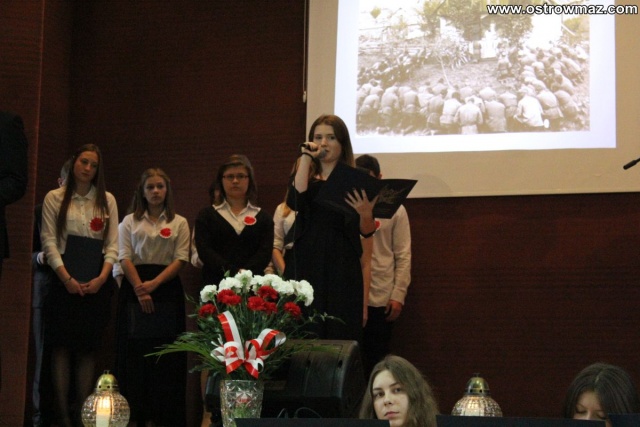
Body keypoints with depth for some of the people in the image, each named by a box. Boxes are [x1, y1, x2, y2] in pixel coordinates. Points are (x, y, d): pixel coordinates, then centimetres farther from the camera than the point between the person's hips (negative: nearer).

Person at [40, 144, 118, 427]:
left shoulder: (107, 200, 11)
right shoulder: (54, 198, 6)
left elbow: (113, 245, 6)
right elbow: (49, 242, -1)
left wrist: (102, 278, -9)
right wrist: (67, 278, -12)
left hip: (97, 283, 2)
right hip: (64, 280, -2)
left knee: (88, 349, 0)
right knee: (62, 347, -6)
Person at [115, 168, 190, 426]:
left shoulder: (179, 223, 8)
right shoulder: (130, 221, 10)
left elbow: (180, 259, -1)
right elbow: (125, 258, 1)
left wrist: (154, 284, -13)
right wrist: (140, 289, -11)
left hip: (167, 288, 0)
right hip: (135, 289, 0)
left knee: (166, 353, -3)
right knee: (136, 351, -3)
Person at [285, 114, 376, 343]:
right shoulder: (308, 182, 12)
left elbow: (366, 234, -5)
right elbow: (296, 200, -13)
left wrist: (366, 213, -26)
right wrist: (306, 156, -7)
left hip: (342, 276, -2)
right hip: (306, 271, 2)